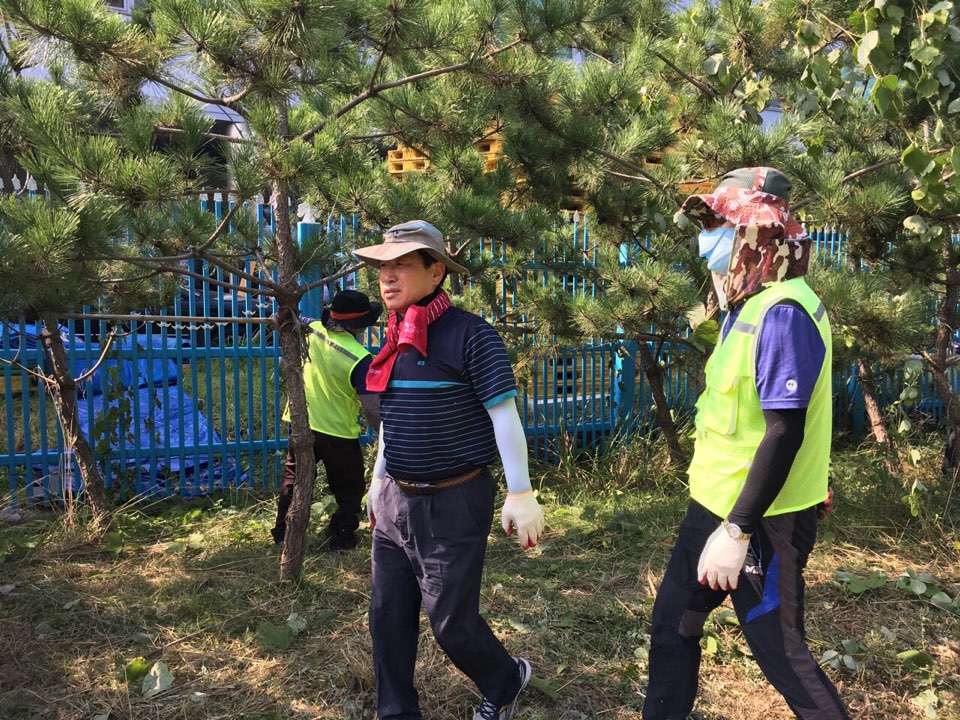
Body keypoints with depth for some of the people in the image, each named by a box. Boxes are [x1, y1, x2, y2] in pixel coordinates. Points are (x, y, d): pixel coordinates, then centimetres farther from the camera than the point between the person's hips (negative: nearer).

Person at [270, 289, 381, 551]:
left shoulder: (313, 330, -9)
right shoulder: (359, 358, -25)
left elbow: (287, 319, 12)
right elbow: (371, 407, -24)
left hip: (302, 425, 6)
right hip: (339, 433, -5)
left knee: (293, 478, 24)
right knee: (350, 489, 16)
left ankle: (283, 532, 33)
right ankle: (341, 537, 21)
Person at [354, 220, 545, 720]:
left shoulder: (469, 335, -15)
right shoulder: (394, 339, 7)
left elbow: (504, 415, -15)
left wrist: (520, 494, -15)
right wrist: (378, 479, 23)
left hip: (453, 503, -7)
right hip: (395, 500, 7)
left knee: (452, 621, 5)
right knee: (388, 616, 12)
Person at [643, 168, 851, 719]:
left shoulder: (782, 312, -21)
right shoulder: (752, 306, 8)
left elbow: (784, 432, -26)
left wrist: (737, 531, -24)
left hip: (760, 520, -9)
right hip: (717, 506, 9)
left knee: (779, 649, 8)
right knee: (674, 621, 19)